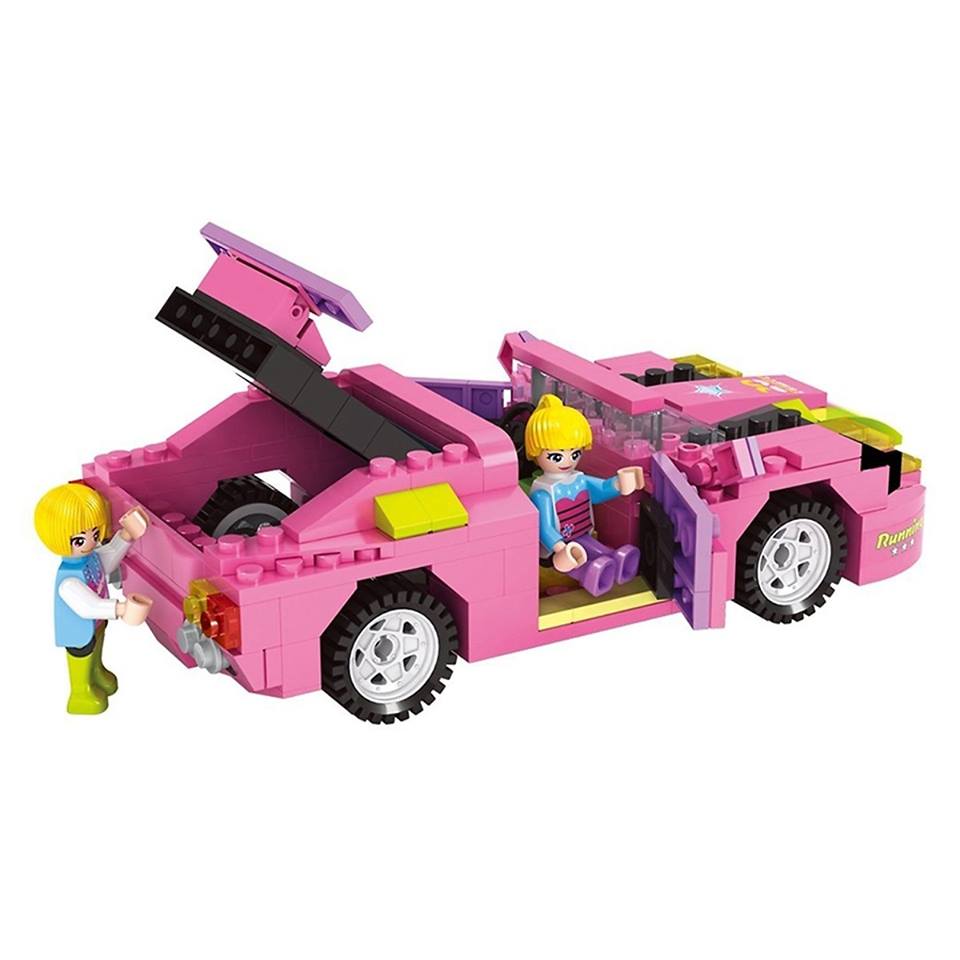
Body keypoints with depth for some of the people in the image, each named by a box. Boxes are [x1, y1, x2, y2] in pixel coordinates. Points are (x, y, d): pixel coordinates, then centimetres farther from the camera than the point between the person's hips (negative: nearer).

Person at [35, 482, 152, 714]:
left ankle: (96, 674, 63)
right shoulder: (68, 580, -43)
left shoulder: (90, 554, -18)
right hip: (80, 630, -8)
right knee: (83, 658, 21)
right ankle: (81, 692, 47)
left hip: (96, 621, 8)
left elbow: (107, 563, 3)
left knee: (95, 658, 35)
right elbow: (86, 605, -50)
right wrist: (120, 609, -63)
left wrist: (125, 537, -7)